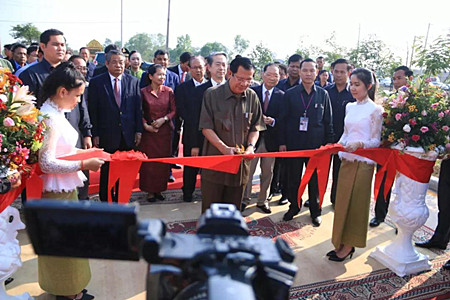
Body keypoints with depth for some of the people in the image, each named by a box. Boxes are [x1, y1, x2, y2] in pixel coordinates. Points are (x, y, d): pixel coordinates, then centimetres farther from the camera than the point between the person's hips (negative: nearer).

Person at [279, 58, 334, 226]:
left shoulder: (323, 94, 4)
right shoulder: (290, 94, 2)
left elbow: (328, 121, 6)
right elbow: (283, 120, 2)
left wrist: (328, 142, 1)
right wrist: (282, 142, -3)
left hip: (316, 144, 0)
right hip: (293, 144, 0)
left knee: (315, 180, 9)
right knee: (293, 179, 10)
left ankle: (315, 211, 25)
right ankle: (294, 207, 29)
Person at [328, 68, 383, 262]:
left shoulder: (375, 110, -8)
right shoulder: (349, 107, 11)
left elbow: (376, 140, -8)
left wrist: (359, 144, -26)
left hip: (363, 162, -6)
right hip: (347, 159, 6)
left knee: (356, 203, 3)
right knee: (343, 201, 11)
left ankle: (349, 245, 16)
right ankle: (341, 242, 23)